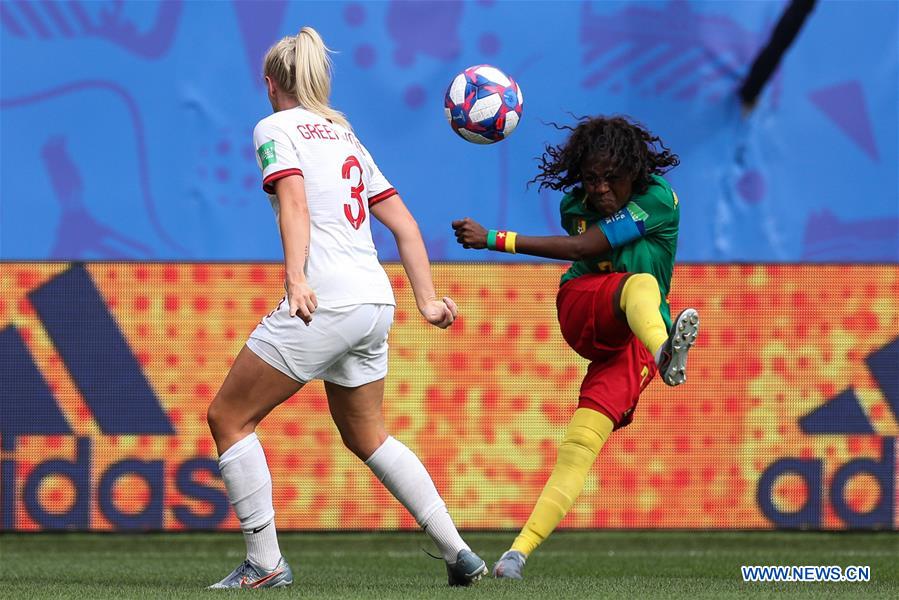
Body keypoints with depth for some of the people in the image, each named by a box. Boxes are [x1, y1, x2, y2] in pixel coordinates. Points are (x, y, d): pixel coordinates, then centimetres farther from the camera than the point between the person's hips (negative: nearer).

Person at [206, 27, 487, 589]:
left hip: (325, 302, -8)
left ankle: (265, 563, 0)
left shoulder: (276, 128, 1)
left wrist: (295, 278, -28)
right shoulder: (347, 136, 22)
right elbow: (404, 223, 18)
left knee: (229, 417, 4)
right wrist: (428, 300, 17)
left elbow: (294, 204, -16)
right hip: (376, 303, 8)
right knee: (366, 434, 23)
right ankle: (460, 555, 17)